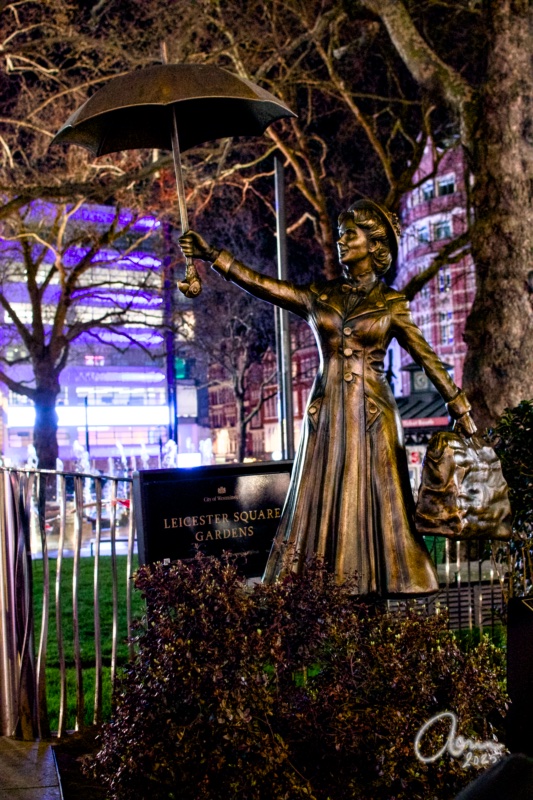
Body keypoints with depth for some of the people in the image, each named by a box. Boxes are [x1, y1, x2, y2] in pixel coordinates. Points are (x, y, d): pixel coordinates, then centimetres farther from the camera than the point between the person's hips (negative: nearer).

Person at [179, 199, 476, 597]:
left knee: (376, 502, -2)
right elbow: (260, 283, 2)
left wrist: (463, 414, -2)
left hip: (372, 414, -2)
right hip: (327, 412, 3)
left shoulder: (391, 304, 2)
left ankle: (386, 587, 6)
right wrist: (211, 255, -6)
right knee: (320, 503, 1)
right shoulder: (319, 296, 9)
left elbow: (427, 358, 1)